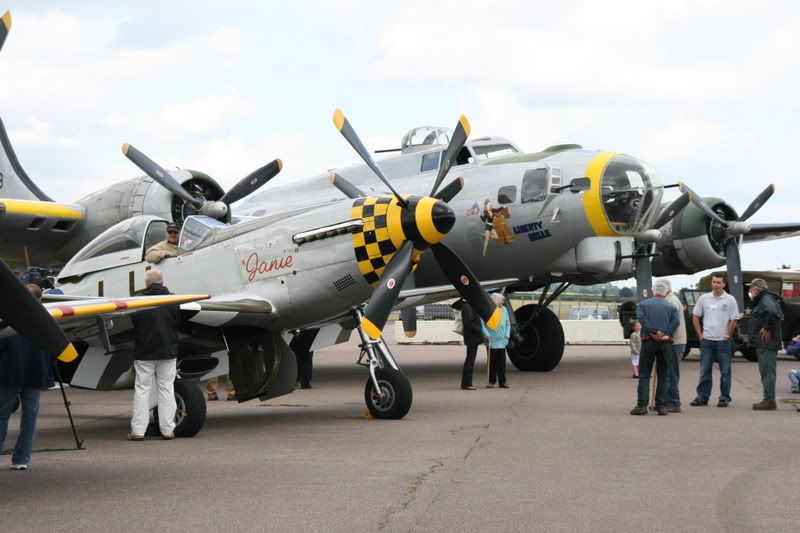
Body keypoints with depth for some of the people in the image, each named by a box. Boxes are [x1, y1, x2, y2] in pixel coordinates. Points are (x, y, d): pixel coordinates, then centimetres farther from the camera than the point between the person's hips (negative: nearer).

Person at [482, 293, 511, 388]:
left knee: (502, 362, 3)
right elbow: (482, 324, -8)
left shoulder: (504, 310, 6)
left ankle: (502, 381, 8)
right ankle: (491, 381, 13)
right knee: (492, 362, 5)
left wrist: (507, 335, 5)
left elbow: (508, 323, 14)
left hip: (502, 341, 3)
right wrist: (486, 334, -16)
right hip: (491, 341, -3)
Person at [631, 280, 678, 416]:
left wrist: (654, 331, -12)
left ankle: (642, 405, -6)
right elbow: (675, 321, -6)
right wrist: (667, 334, -10)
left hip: (648, 341, -1)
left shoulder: (643, 304, 10)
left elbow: (641, 318, -9)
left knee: (644, 375, 1)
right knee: (663, 375, 8)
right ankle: (662, 405, 3)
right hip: (666, 343, 1)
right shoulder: (671, 306, 12)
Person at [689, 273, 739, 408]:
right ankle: (702, 397, 12)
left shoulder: (730, 300, -2)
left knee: (725, 371, 1)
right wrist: (700, 335, 3)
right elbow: (695, 317, 10)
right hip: (706, 340, 2)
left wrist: (727, 336, -6)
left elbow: (733, 320, -2)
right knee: (704, 370, 6)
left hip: (723, 341, -2)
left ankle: (724, 398, 8)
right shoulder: (704, 298, 5)